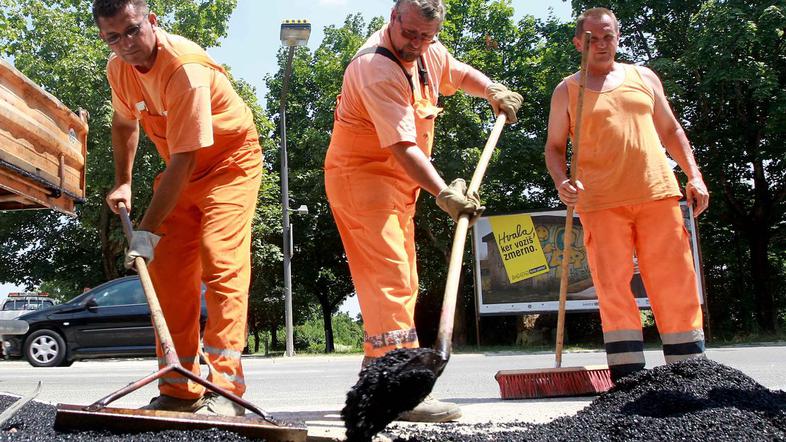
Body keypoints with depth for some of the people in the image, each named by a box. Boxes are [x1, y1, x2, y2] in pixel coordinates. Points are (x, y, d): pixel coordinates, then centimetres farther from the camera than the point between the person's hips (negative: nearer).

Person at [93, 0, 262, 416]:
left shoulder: (187, 69, -31)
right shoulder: (118, 67, -6)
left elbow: (183, 161, -33)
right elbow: (125, 123, 17)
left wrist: (148, 230, -32)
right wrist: (122, 182, 10)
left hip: (230, 162, -7)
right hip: (180, 171, 7)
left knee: (221, 264, -19)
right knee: (167, 270, -1)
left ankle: (224, 388, -20)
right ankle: (180, 390, 4)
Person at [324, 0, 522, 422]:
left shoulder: (429, 51, 4)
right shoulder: (375, 68, -24)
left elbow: (457, 72, 29)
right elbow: (403, 147, -33)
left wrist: (493, 91, 11)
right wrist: (443, 192, -42)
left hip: (399, 183, 10)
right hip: (361, 177, -10)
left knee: (402, 282, 12)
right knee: (390, 273, -21)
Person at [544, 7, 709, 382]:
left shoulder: (644, 78, 17)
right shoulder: (567, 91, 11)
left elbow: (671, 130, 21)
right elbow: (554, 146, 11)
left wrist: (694, 176, 9)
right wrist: (561, 182, -9)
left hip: (658, 193, 2)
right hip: (600, 202, -2)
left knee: (676, 283, 0)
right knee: (613, 288, -6)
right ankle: (628, 377, -2)